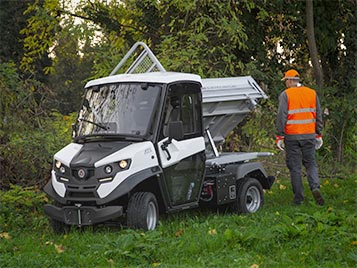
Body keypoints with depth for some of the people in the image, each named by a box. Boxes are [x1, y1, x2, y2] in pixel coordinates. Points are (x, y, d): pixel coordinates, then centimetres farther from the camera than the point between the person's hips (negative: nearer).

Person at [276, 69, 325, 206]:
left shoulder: (285, 94, -5)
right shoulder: (312, 93, 7)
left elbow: (281, 116, -10)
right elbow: (318, 116, 10)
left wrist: (280, 136, -6)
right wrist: (319, 135, 15)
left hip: (292, 136, -3)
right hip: (309, 135, 3)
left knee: (295, 167, 4)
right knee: (310, 164, 13)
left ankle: (298, 198, 5)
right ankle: (315, 187, -11)